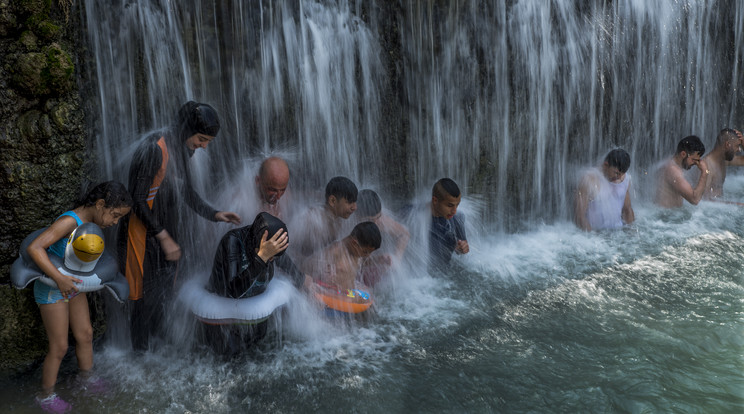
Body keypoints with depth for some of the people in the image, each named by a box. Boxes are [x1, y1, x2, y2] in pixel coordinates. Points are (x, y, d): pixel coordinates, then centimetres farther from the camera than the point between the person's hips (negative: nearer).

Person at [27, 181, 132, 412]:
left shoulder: (93, 222, -4)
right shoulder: (69, 221, -29)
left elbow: (98, 250, 15)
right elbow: (34, 248, -36)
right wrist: (59, 278, -40)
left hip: (73, 286, 8)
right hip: (52, 289, -8)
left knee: (85, 334, 18)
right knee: (59, 347, 4)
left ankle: (87, 378, 39)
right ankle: (46, 395, 25)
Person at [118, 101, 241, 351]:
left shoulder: (183, 150, 4)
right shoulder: (154, 149, -23)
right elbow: (137, 200, -23)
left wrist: (214, 214, 5)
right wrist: (164, 237, -22)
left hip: (166, 230, 8)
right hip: (144, 234, -8)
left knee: (164, 294, 17)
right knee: (147, 298, 1)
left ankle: (154, 344, 34)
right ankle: (141, 353, 18)